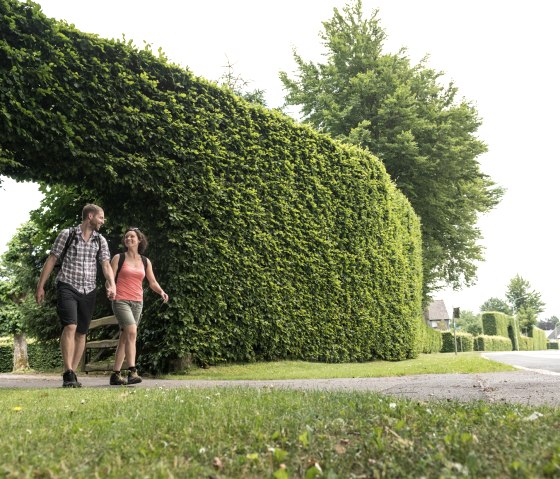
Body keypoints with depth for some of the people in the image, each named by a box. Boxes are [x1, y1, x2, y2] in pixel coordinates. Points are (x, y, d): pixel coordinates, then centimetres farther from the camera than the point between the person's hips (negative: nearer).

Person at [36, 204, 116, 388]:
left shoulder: (100, 241, 9)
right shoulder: (67, 234, -1)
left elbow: (106, 265, 0)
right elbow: (51, 260, 2)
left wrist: (112, 285, -19)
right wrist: (40, 286, -1)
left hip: (88, 291, 4)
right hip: (67, 287, -4)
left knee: (81, 333, 4)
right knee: (70, 327, -20)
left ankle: (72, 374, 12)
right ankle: (68, 374, -20)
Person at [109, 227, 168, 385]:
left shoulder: (145, 262, 13)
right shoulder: (118, 258, 3)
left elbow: (152, 282, 14)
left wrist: (161, 291, -5)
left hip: (137, 302, 4)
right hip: (121, 300, -4)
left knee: (124, 338, 6)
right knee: (132, 331, -23)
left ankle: (115, 375, 12)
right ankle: (132, 372, -27)